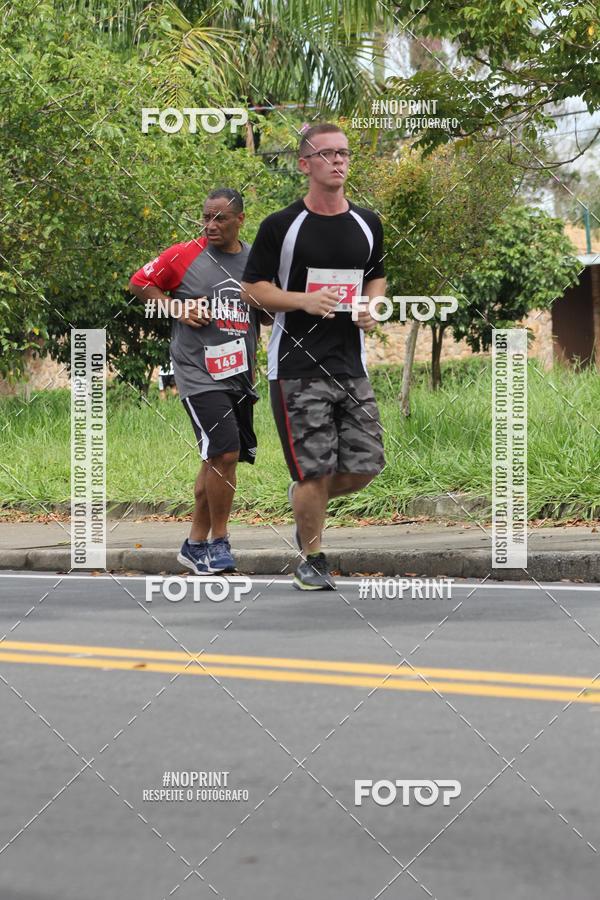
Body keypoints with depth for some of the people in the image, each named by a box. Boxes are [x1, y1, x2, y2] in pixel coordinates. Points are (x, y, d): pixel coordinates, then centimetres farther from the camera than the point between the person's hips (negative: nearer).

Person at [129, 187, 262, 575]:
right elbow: (139, 283, 5)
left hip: (239, 375, 6)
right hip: (199, 373, -5)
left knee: (218, 461, 11)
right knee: (224, 453, -16)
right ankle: (218, 542, -3)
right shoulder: (184, 256, -6)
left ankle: (196, 543, 23)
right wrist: (177, 308, -8)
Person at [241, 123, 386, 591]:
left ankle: (303, 498, 32)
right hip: (297, 364, -5)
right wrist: (305, 300, -18)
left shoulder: (367, 224, 9)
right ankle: (312, 558, 14)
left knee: (365, 466, 2)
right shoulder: (281, 226, -5)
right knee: (316, 471, -7)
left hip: (351, 363, 5)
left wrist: (371, 309, 2)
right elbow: (252, 288, -2)